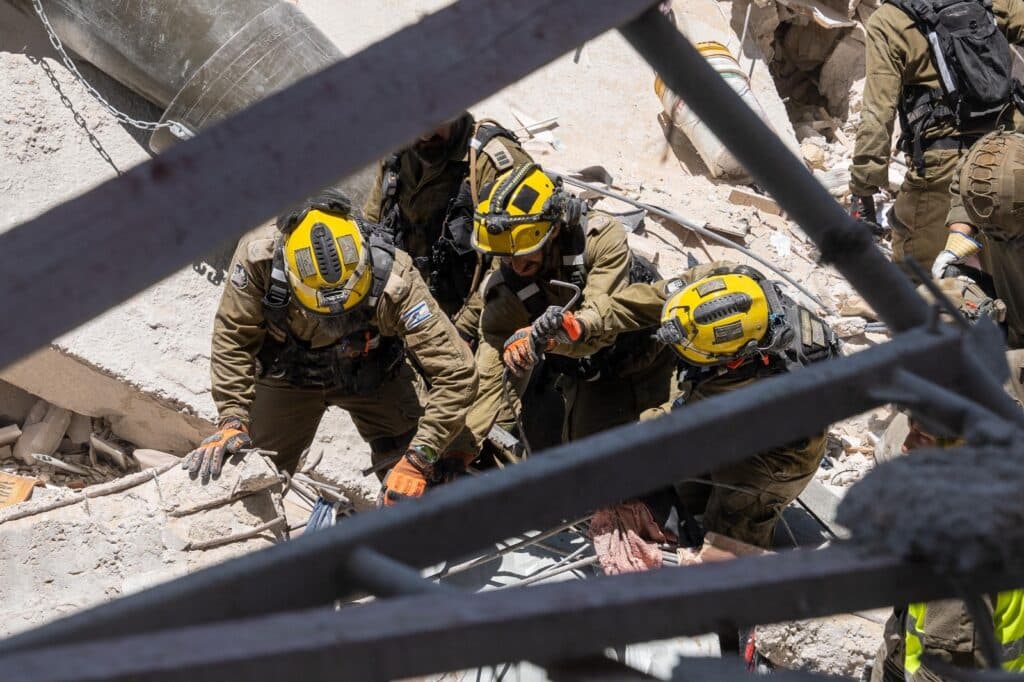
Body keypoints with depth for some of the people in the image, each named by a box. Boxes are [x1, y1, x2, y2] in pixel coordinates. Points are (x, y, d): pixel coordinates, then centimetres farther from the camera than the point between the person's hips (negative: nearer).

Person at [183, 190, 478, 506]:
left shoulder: (394, 281, -40)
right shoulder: (259, 255, -36)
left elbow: (456, 373, -37)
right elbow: (233, 337, -18)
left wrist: (418, 461, -41)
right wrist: (233, 420, -25)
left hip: (370, 375, -1)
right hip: (288, 371, 1)